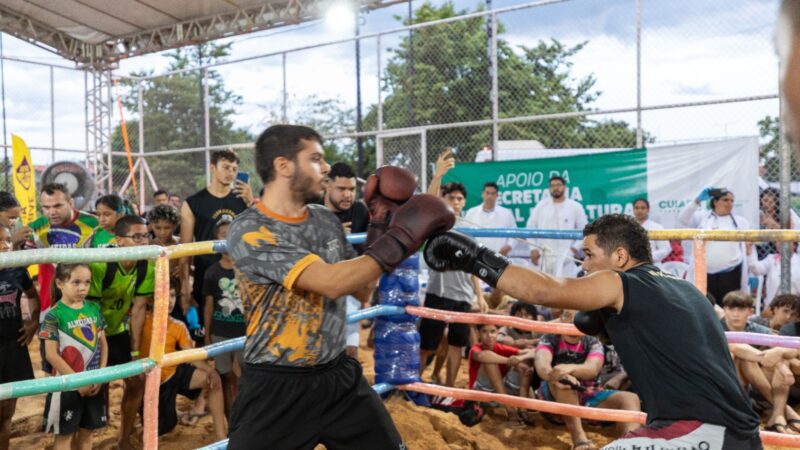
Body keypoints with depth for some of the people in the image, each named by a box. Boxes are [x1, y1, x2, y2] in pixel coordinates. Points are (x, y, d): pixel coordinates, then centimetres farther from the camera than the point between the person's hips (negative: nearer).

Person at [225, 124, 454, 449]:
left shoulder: (326, 220, 4)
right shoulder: (248, 231, -17)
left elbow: (362, 290, 9)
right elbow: (330, 283, -27)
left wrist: (381, 227, 0)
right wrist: (401, 238, -23)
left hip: (339, 375, 6)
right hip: (275, 386, -5)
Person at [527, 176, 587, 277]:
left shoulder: (575, 207, 3)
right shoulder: (541, 205, 8)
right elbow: (531, 227, 10)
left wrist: (575, 248, -3)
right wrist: (533, 248, 3)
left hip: (564, 257, -2)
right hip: (542, 256, 3)